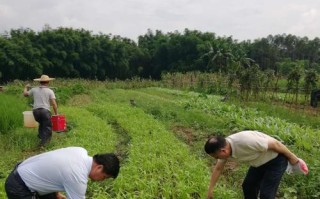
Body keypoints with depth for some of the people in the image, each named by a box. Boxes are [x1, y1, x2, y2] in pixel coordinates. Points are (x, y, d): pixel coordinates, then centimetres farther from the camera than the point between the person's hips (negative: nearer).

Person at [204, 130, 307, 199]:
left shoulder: (246, 142, -40)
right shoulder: (224, 147, -13)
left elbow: (275, 144, -27)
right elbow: (218, 169, 3)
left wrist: (292, 158, -13)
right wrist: (210, 189, 10)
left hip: (276, 160, -8)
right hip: (260, 162, 8)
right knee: (248, 186, 14)